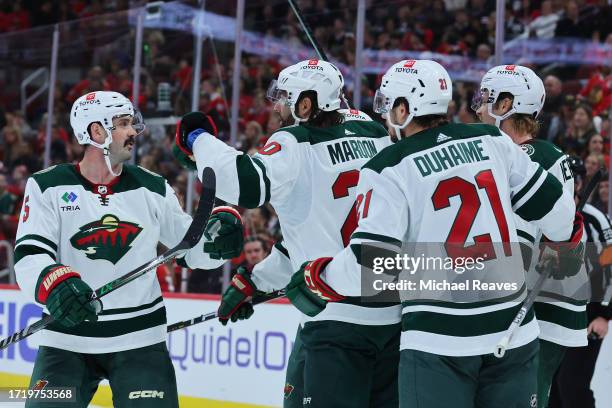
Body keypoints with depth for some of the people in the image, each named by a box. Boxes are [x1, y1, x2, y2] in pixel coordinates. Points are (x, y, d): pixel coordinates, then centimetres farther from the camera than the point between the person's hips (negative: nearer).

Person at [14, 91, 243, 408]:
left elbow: (195, 250, 10)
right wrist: (54, 282, -34)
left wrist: (222, 228, -12)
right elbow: (29, 257, -13)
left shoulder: (153, 189, 6)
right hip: (68, 341, -2)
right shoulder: (48, 187, -3)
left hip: (140, 341, 2)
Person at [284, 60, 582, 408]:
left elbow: (369, 264, -12)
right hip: (513, 329, 4)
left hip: (439, 338, -4)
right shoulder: (492, 141, 6)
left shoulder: (389, 170, -7)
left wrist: (315, 278, 5)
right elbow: (554, 207, 10)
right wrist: (571, 238, 31)